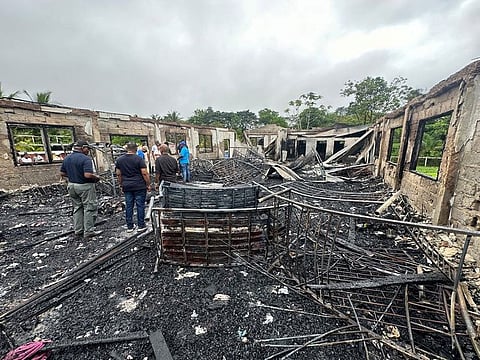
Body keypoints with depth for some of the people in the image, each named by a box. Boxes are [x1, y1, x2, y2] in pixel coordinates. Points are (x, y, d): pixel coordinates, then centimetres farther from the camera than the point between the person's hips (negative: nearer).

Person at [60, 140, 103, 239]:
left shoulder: (67, 158, 7)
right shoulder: (86, 159, -19)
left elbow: (62, 173, 12)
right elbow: (88, 175, -28)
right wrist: (96, 177, -10)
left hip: (72, 185, 8)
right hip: (85, 186, -8)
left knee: (77, 208, 17)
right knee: (90, 208, 1)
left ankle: (78, 231, 23)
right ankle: (88, 232, 5)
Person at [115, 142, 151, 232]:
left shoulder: (119, 160, 6)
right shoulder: (139, 159, -10)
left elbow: (118, 174, 10)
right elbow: (144, 173, -13)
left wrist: (121, 184, 19)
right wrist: (148, 184, -5)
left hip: (126, 187, 5)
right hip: (139, 186, -5)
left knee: (128, 206, 11)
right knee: (140, 205, 3)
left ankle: (129, 226, 19)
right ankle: (141, 226, 10)